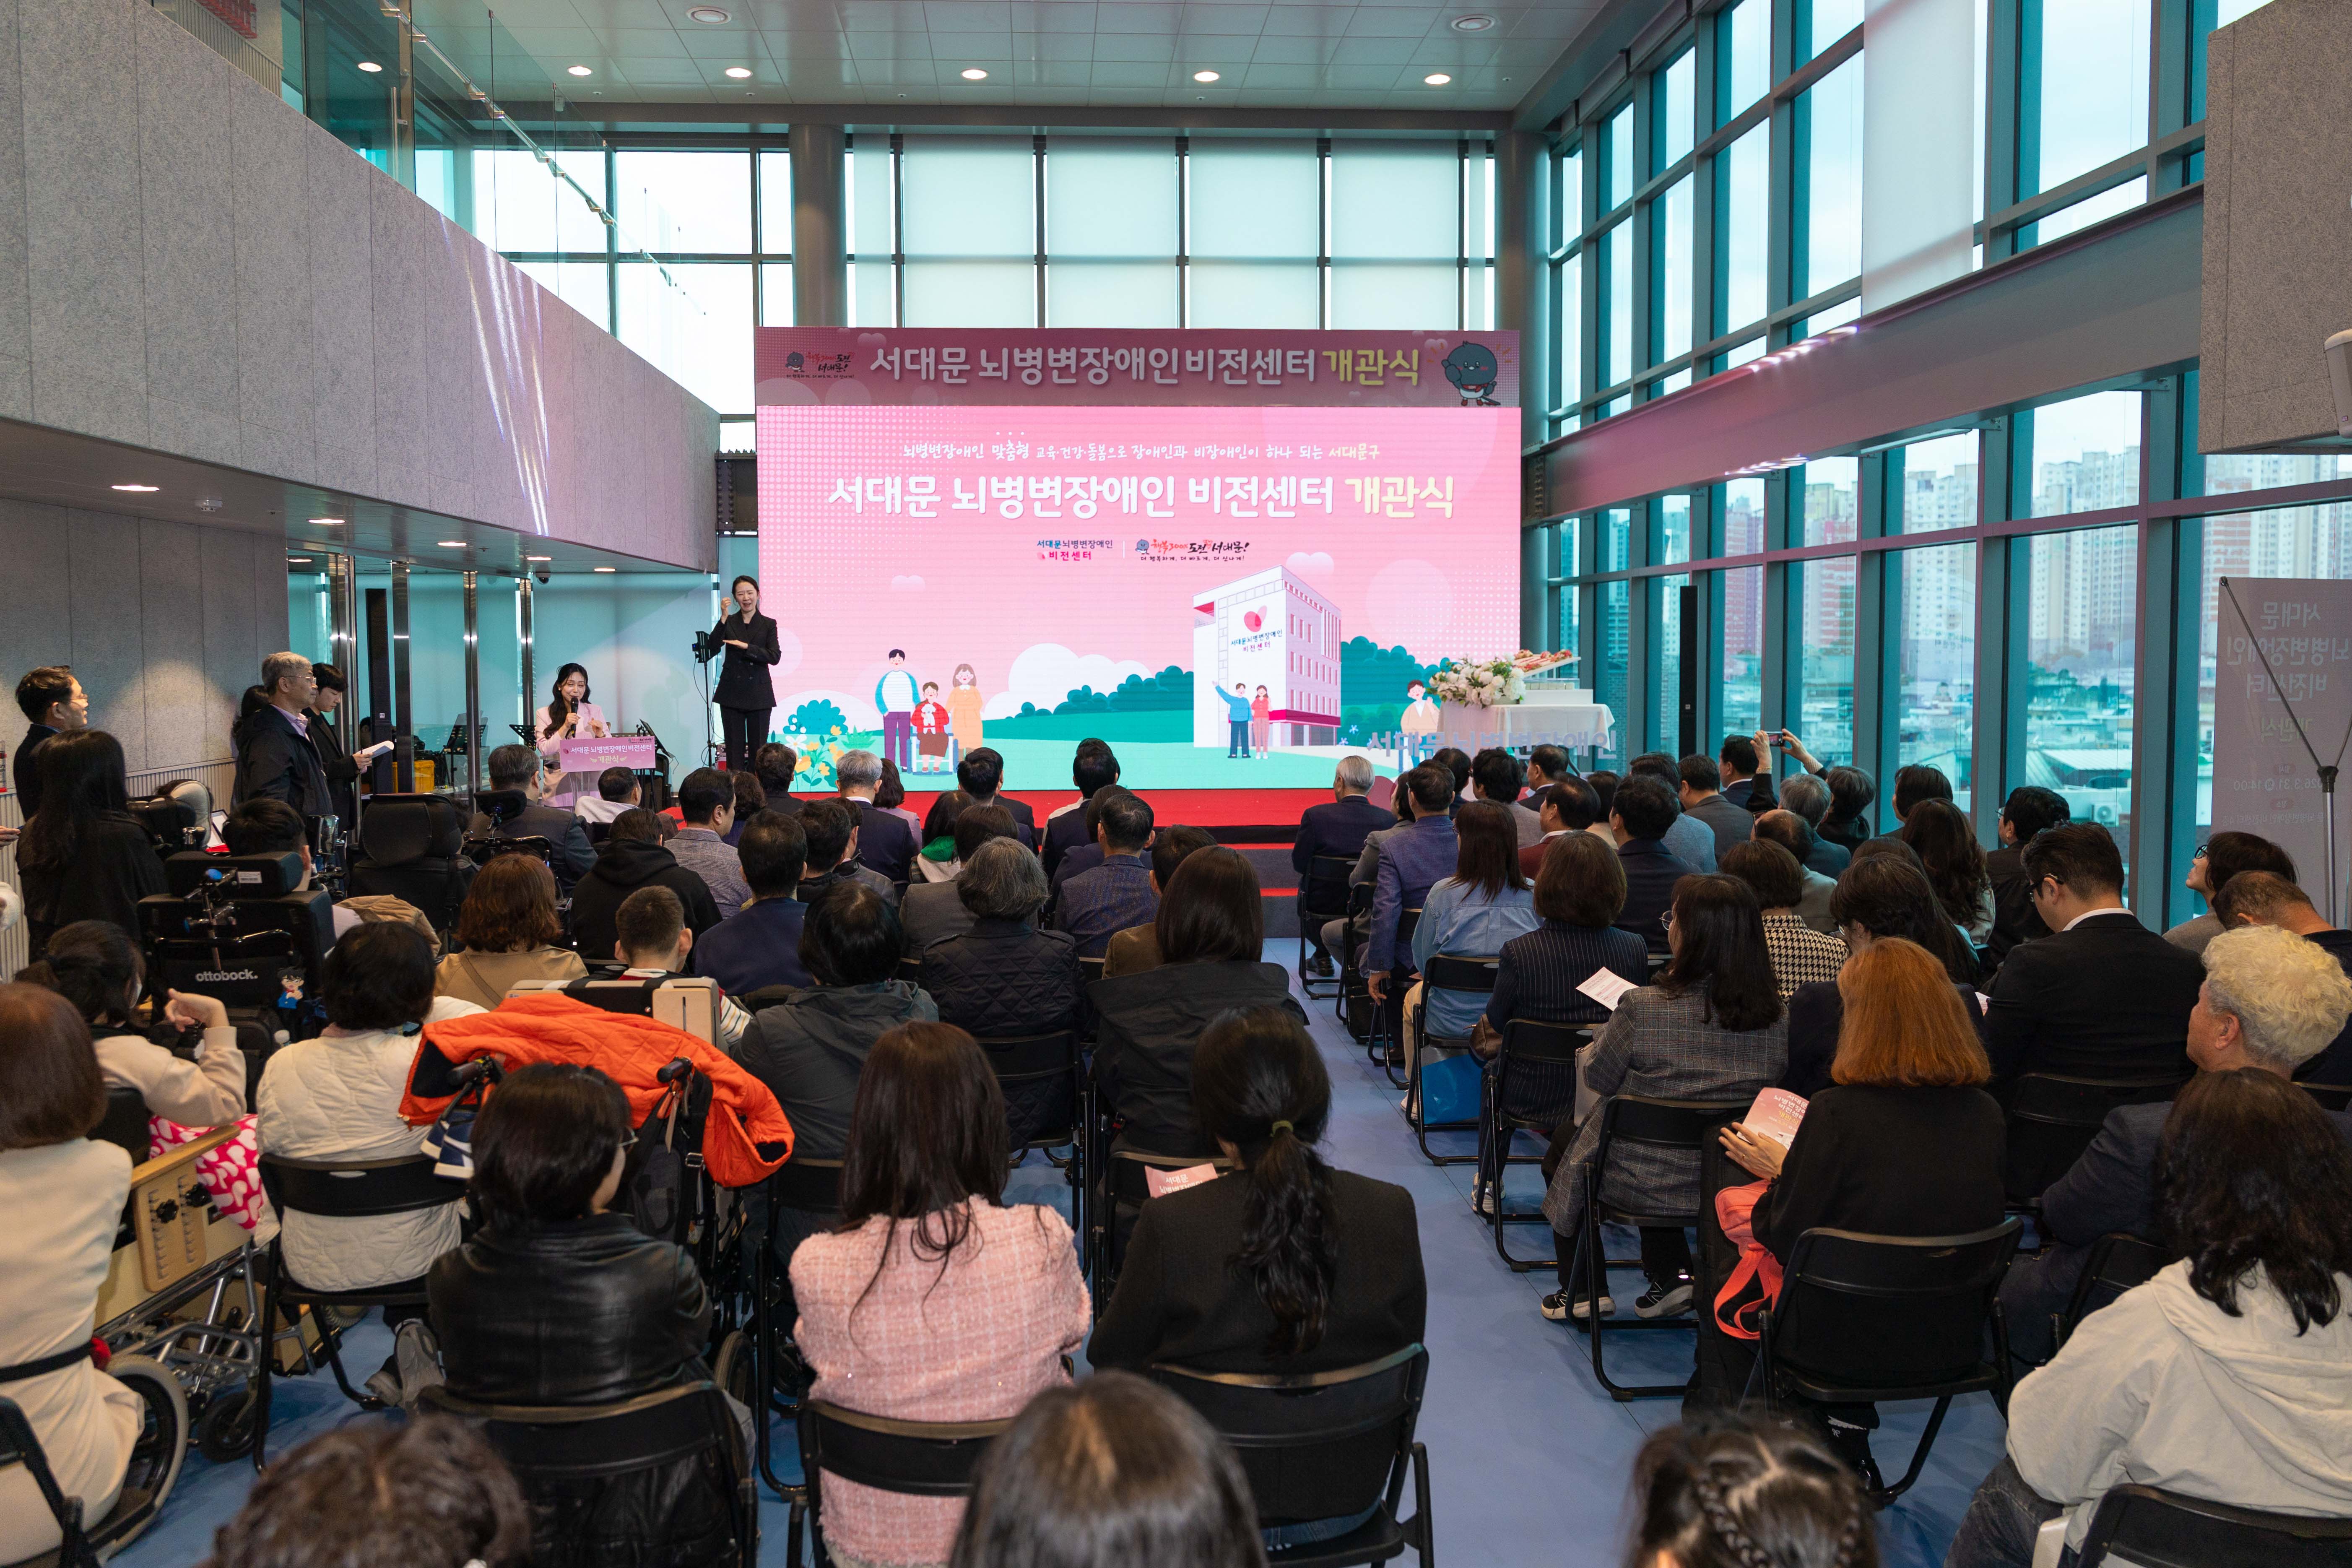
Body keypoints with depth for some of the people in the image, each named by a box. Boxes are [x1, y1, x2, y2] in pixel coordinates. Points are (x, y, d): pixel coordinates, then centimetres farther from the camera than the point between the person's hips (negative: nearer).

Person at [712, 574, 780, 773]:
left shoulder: (768, 625, 4)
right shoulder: (729, 622, 5)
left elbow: (775, 657, -9)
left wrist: (746, 647, -19)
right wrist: (724, 618, -20)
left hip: (758, 694, 0)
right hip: (732, 693, 1)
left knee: (758, 748, 2)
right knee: (734, 747, 2)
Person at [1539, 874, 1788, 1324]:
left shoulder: (1643, 1007, -25)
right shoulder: (1776, 1017, -13)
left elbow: (1598, 1079, -10)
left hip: (1642, 1183, -4)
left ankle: (1581, 1292, 36)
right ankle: (1673, 1277, 30)